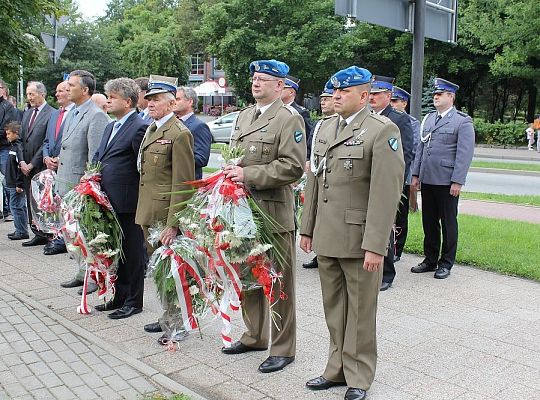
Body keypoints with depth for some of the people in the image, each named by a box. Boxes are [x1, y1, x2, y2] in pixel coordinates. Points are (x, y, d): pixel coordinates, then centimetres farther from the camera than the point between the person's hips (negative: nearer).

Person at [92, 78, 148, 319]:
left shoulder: (139, 128, -13)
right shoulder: (111, 127, 17)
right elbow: (98, 156, 21)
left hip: (127, 202, -9)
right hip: (109, 200, 9)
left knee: (132, 251, 3)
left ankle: (133, 301, 15)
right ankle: (119, 297, 30)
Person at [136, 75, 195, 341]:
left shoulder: (179, 134, -14)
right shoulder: (151, 129, 15)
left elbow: (182, 184, -18)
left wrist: (173, 224, -20)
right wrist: (143, 210, 16)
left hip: (165, 216, -9)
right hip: (149, 214, 9)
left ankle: (178, 324, 16)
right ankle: (169, 317, 31)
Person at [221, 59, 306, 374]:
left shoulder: (289, 119, -9)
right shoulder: (244, 116, 16)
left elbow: (293, 167, -17)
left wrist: (249, 175, -19)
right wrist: (232, 172, 3)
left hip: (275, 213, -8)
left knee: (279, 281, 3)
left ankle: (283, 348, 17)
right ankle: (255, 336, 35)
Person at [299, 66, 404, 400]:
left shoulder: (383, 130, -10)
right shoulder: (326, 127, 12)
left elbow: (387, 192, -16)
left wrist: (375, 245, -20)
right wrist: (307, 228, 13)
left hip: (359, 240, -6)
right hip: (326, 237, 6)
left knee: (360, 312, 8)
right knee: (334, 309, 16)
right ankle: (338, 368, 32)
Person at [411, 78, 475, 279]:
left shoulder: (463, 121, -5)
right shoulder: (428, 118, 14)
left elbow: (465, 153, -10)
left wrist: (457, 181, -15)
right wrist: (416, 174, 11)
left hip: (447, 182, -6)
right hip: (427, 180, 6)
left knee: (448, 223, 5)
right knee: (429, 222, 12)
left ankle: (446, 263, 16)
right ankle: (430, 260, 24)